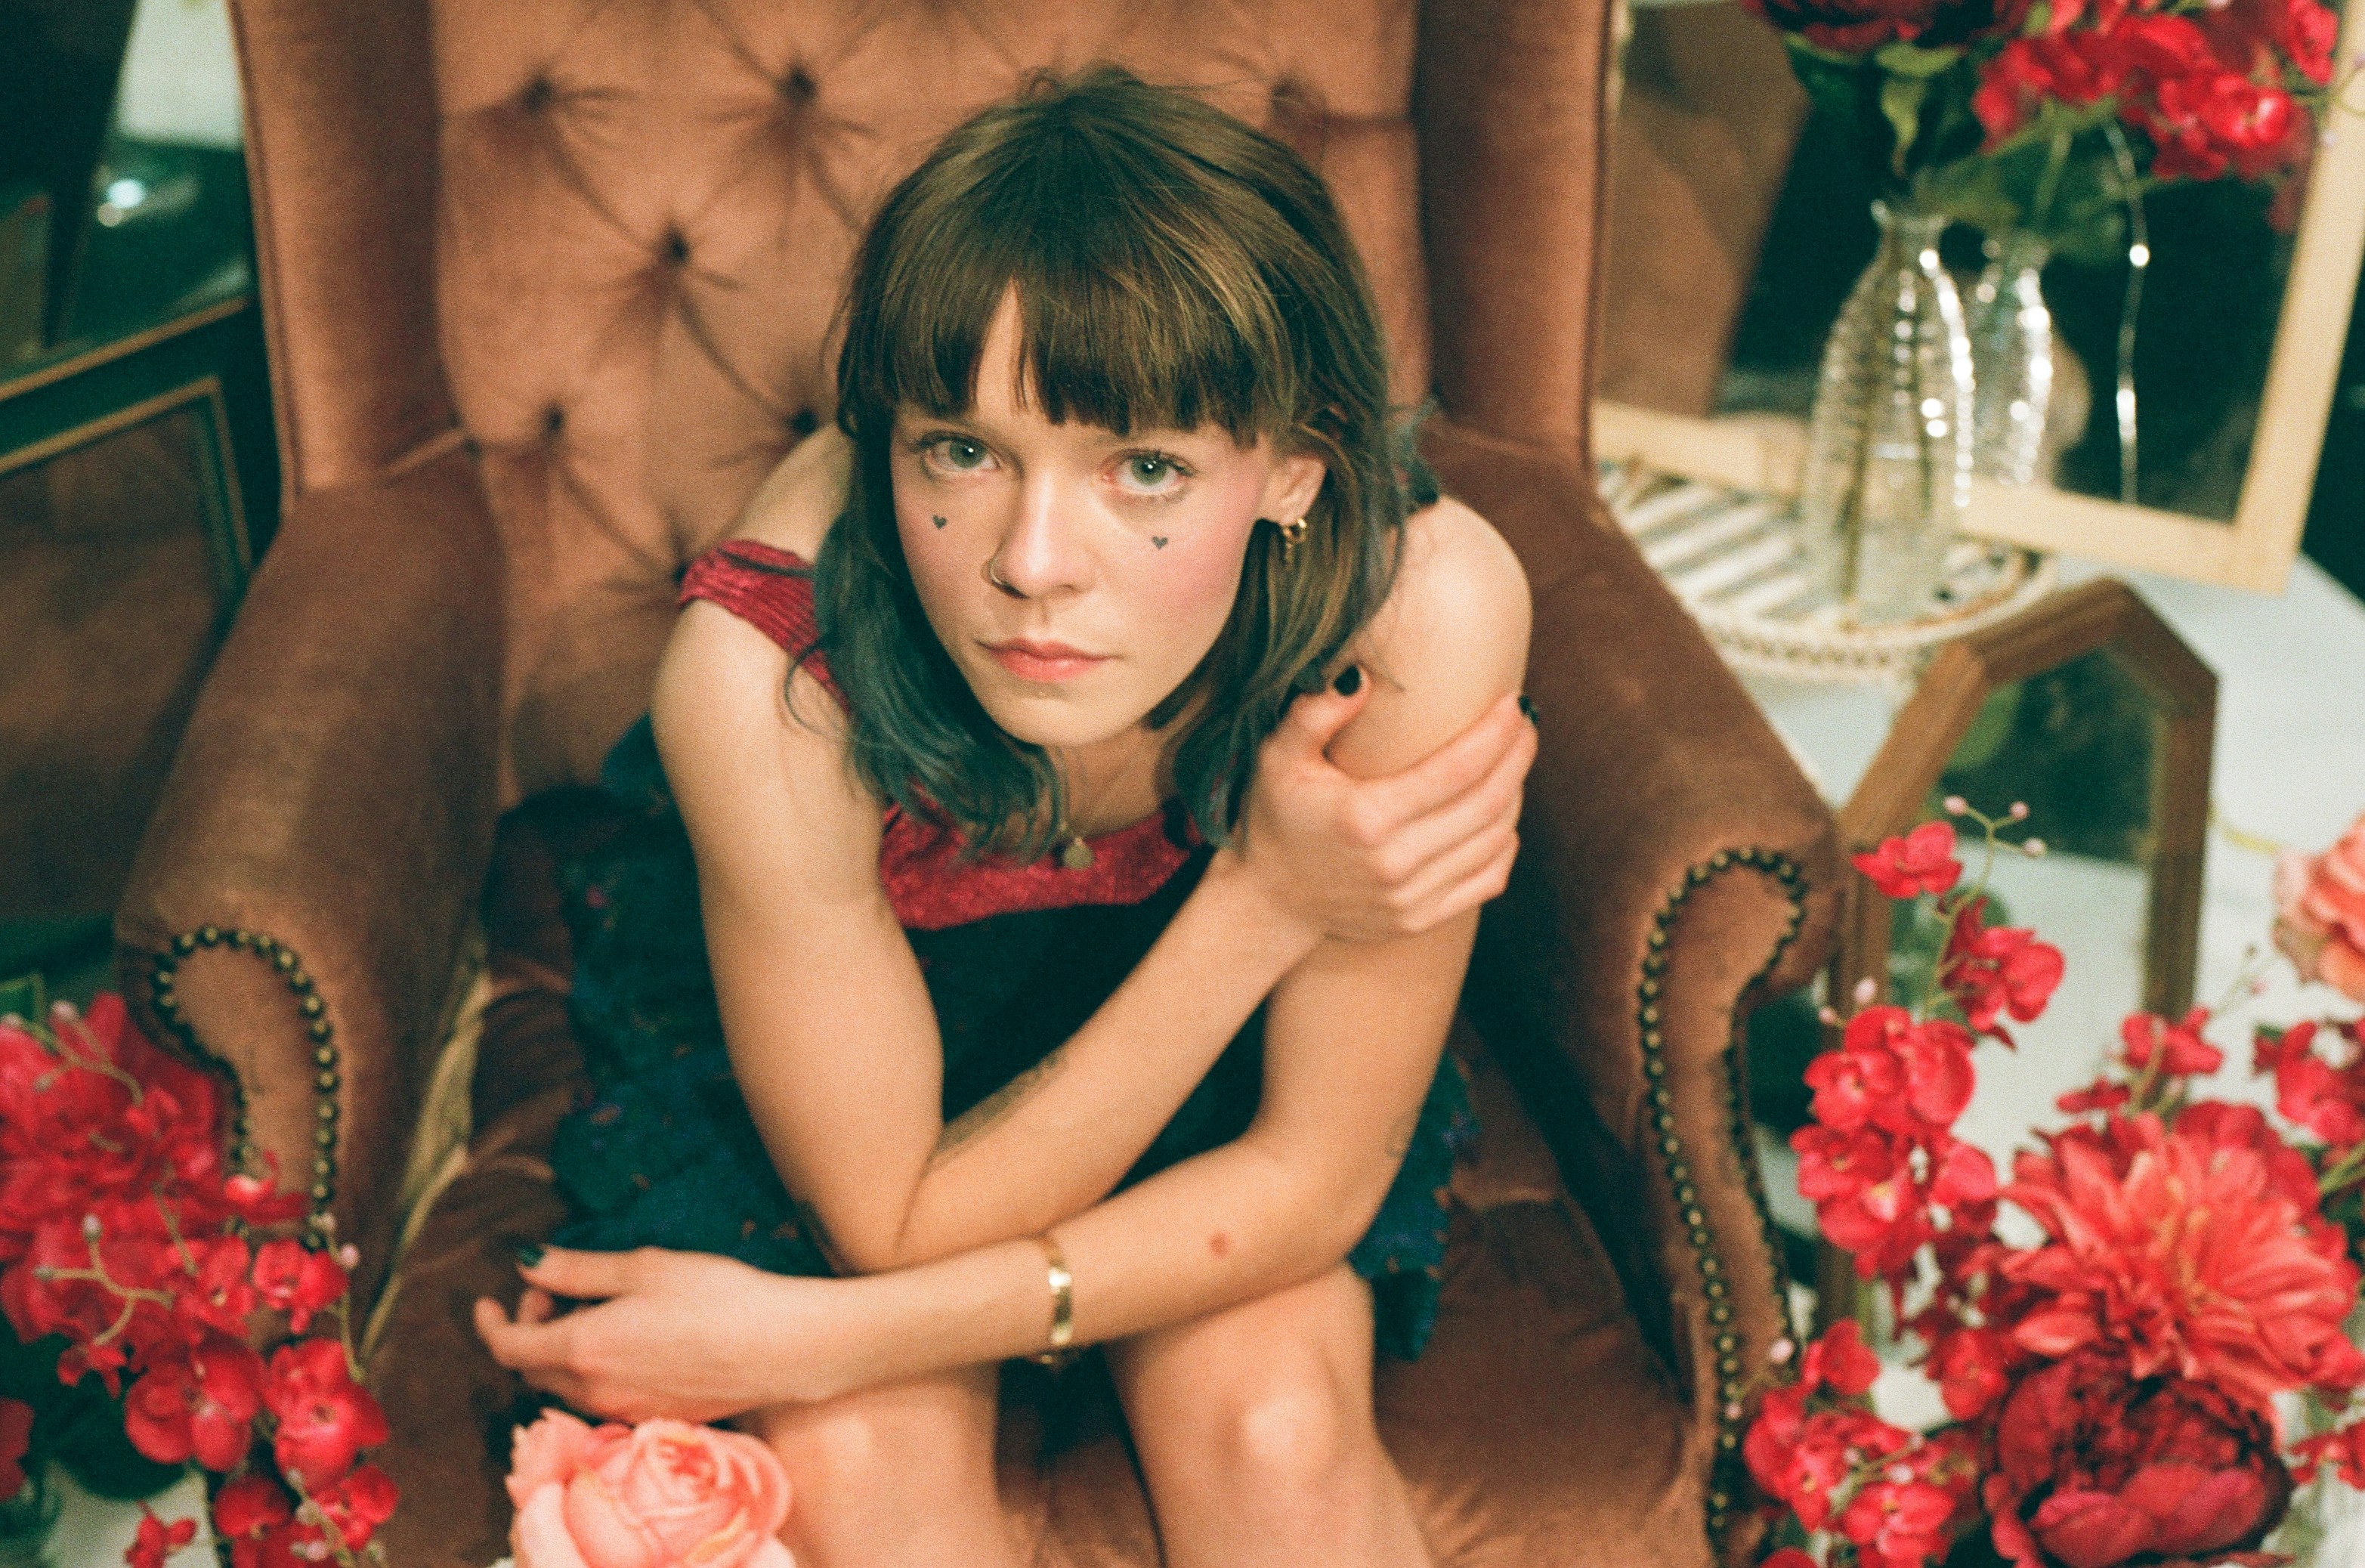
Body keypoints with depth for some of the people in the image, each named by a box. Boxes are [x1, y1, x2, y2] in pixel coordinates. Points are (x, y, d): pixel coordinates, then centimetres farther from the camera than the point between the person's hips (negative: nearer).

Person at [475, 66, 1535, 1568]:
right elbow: (892, 1224, -25)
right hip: (830, 1049, -1)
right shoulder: (767, 674, -37)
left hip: (1215, 1032, 2)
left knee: (1276, 1427, -21)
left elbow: (1316, 1174, -22)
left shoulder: (1423, 604, -35)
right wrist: (1258, 906, -36)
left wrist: (811, 1338, -27)